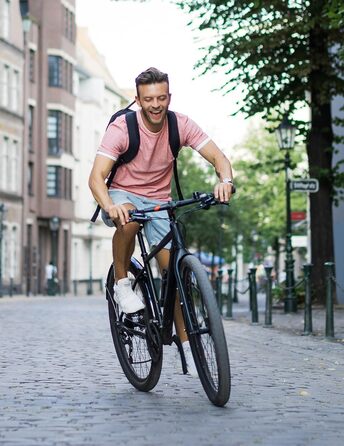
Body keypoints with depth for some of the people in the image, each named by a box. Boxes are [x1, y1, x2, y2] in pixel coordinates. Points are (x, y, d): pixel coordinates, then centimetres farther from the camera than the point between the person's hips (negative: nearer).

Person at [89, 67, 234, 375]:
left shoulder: (181, 125, -11)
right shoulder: (122, 128, -20)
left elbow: (218, 157, -15)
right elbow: (96, 176, -28)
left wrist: (225, 180, -39)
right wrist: (109, 205, -49)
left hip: (159, 202, 3)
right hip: (123, 194, -3)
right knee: (128, 218, -40)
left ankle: (186, 344, 0)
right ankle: (122, 283, -16)